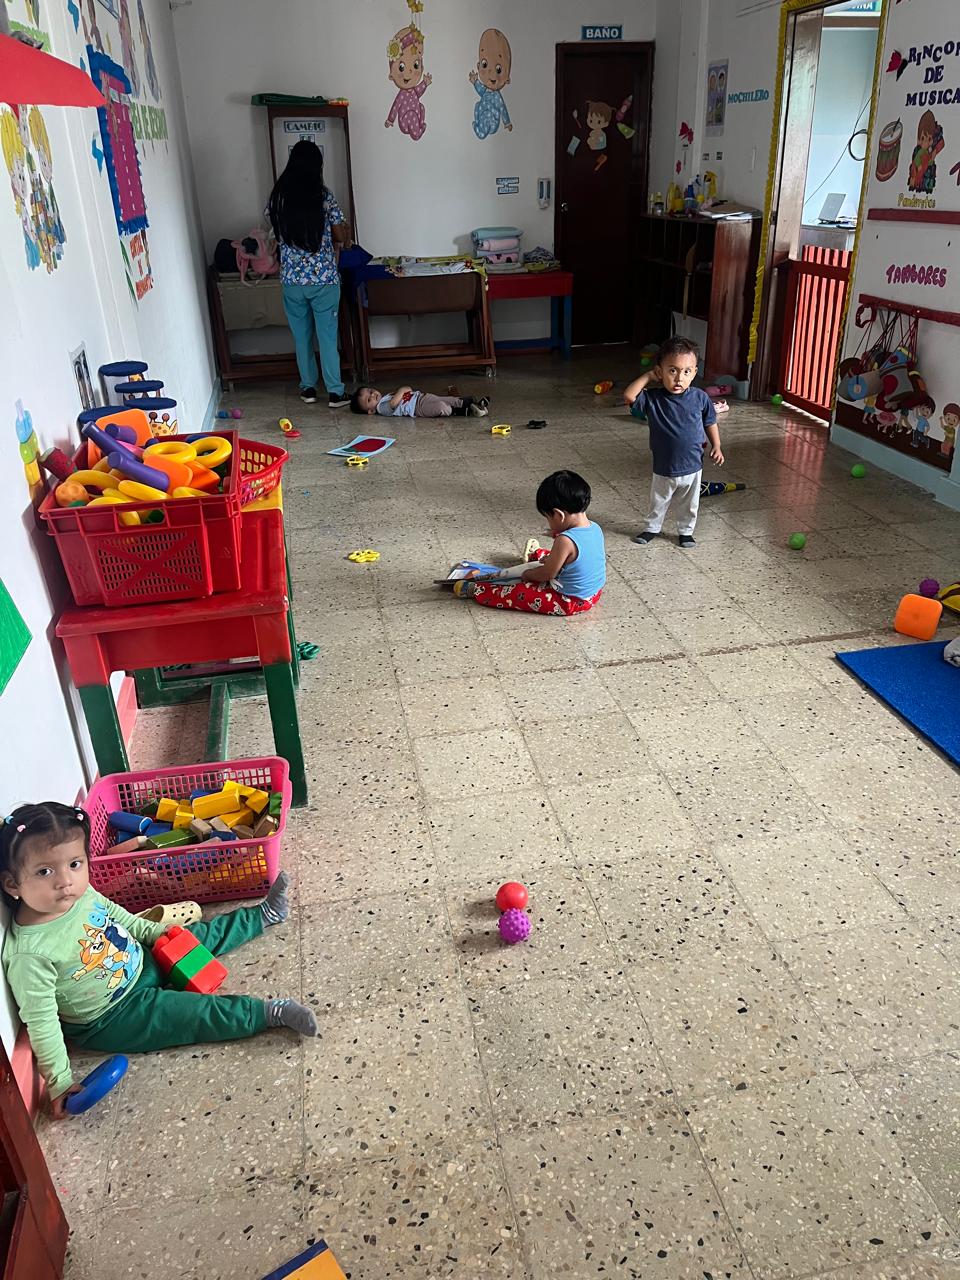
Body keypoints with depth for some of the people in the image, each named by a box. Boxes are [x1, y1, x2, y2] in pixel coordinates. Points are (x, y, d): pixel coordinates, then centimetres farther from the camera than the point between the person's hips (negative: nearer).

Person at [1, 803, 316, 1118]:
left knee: (198, 936, 15)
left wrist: (155, 931, 7)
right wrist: (60, 1082, -21)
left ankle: (264, 914, 34)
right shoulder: (29, 955, -36)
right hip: (113, 1019, -7)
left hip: (143, 963, 7)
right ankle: (270, 1012, -2)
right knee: (200, 1013, -14)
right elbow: (41, 1022, -27)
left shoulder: (82, 892, -16)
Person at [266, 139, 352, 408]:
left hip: (291, 278, 3)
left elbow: (277, 235, 12)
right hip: (324, 277, -3)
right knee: (327, 335, 2)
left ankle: (308, 388, 21)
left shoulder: (278, 197, 1)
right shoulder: (323, 196, -9)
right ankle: (335, 393, 3)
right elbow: (340, 236, -4)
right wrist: (344, 235, 18)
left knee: (301, 335, 14)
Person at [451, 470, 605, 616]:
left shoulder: (565, 541, -32)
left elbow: (547, 574, -19)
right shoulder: (595, 528, -6)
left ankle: (474, 590, 12)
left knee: (515, 593, -4)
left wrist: (526, 574, -1)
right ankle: (536, 554, 66)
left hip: (570, 602, -9)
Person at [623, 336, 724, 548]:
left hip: (692, 467, 1)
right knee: (658, 503, 20)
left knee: (689, 505, 19)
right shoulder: (653, 398, -14)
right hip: (663, 469, -1)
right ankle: (652, 528, 42)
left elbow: (710, 423, 4)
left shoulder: (700, 398, -10)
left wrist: (716, 447, -2)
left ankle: (686, 531, 40)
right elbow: (629, 397, -26)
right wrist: (647, 376, -21)